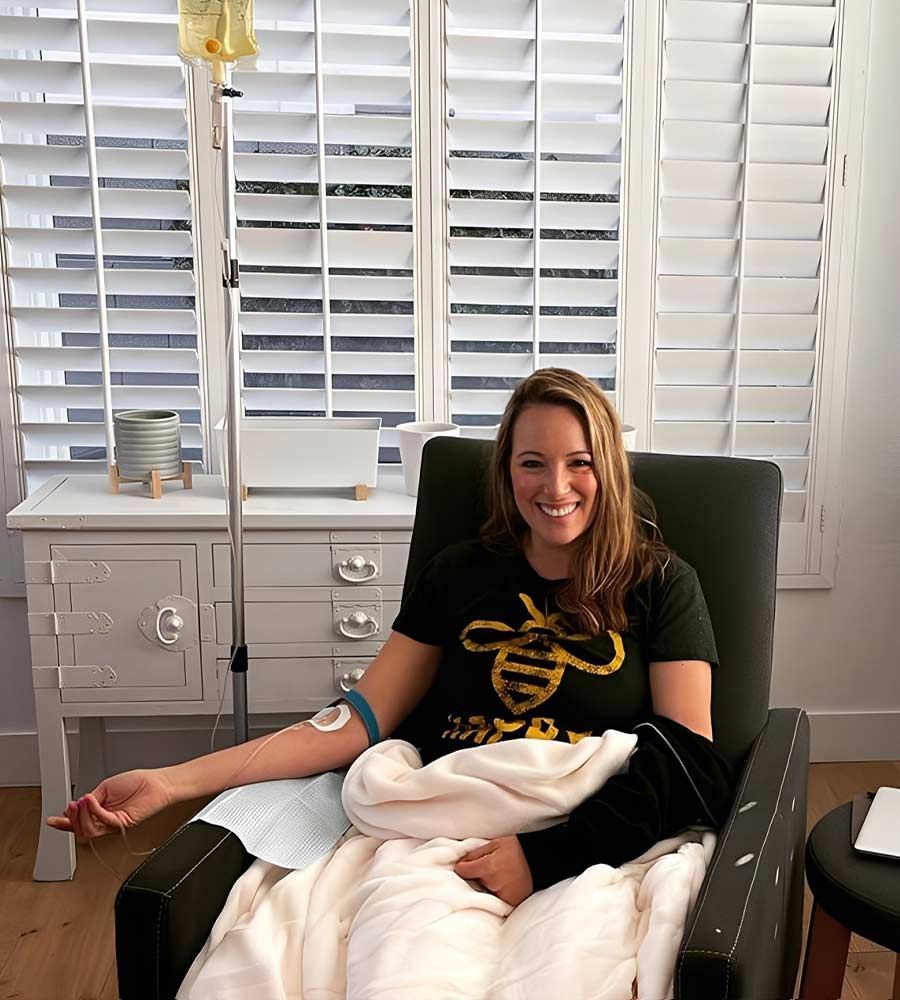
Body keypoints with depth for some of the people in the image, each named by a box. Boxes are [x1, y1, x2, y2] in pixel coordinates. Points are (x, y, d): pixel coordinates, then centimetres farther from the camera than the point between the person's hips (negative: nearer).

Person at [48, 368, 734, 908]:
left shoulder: (660, 584, 7)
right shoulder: (458, 575, 14)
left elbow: (689, 757, -2)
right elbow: (359, 723, 9)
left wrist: (535, 859, -18)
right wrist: (171, 783, -1)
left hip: (584, 850, 0)